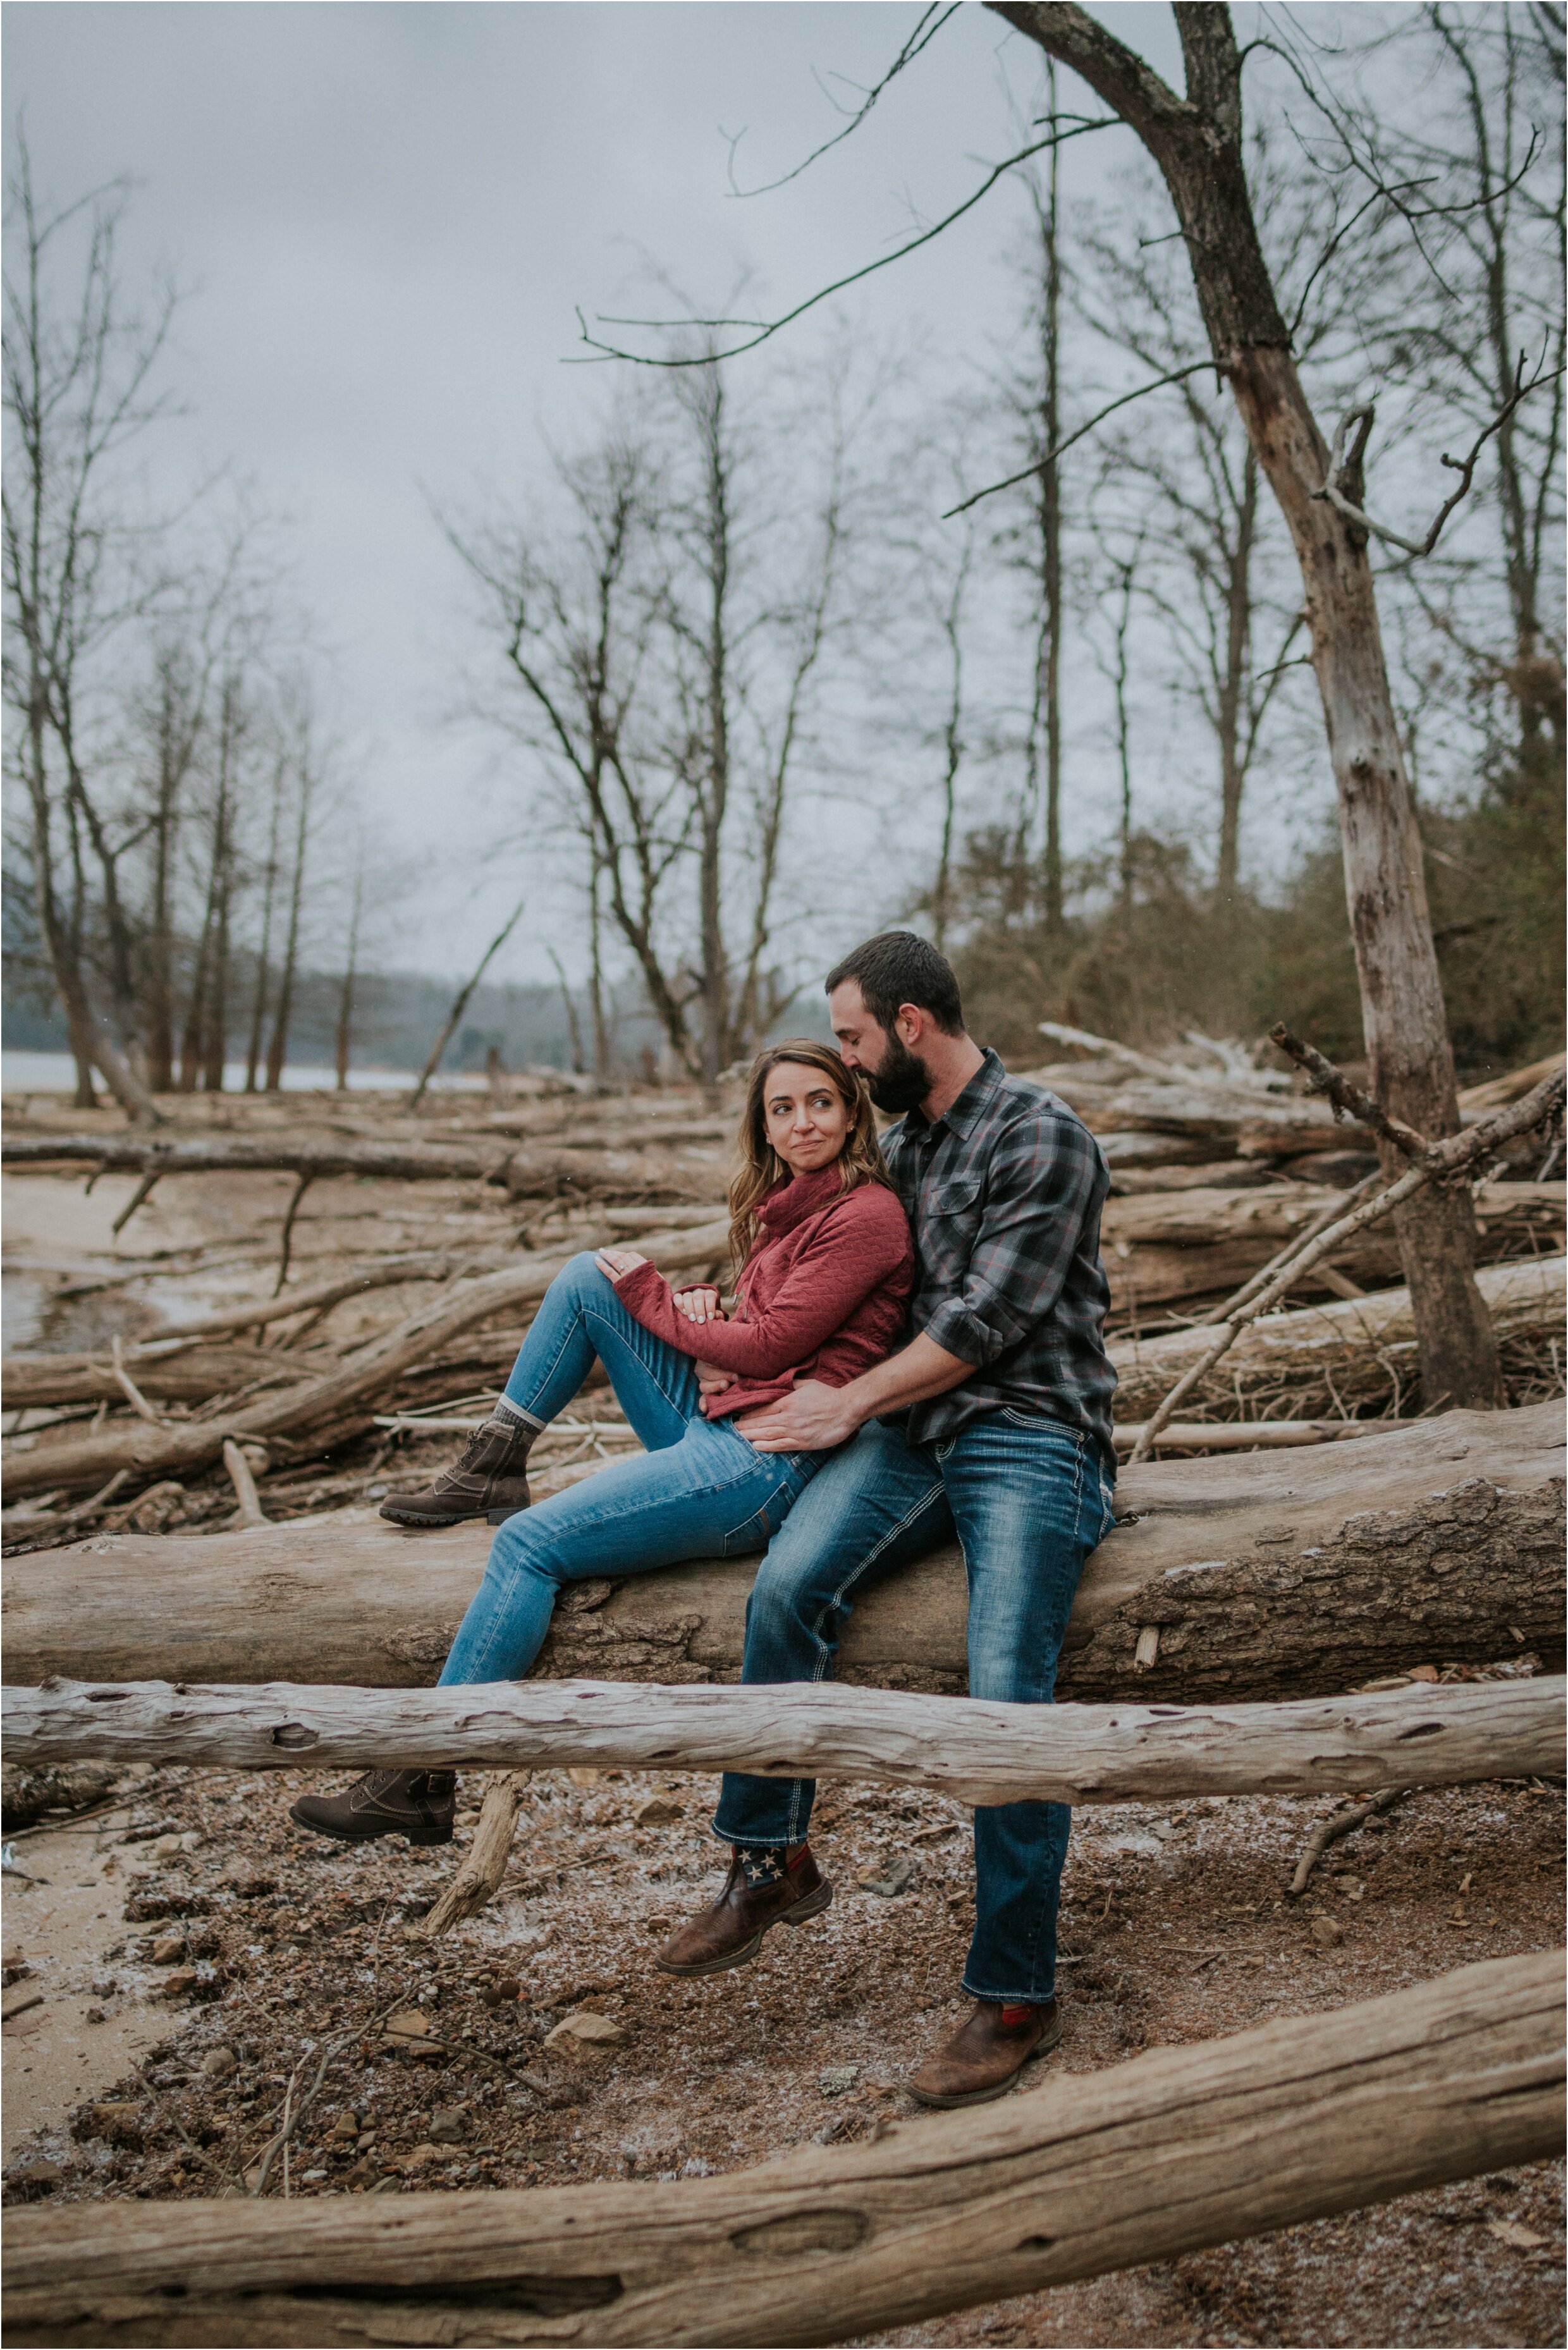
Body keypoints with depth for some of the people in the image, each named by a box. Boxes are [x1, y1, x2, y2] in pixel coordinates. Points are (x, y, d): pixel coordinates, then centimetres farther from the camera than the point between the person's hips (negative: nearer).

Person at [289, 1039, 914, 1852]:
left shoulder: (866, 1214, -13)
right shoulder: (788, 1202, 15)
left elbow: (771, 1344, -16)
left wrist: (654, 1300, -3)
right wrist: (699, 1303, -4)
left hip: (769, 1464, -9)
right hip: (715, 1420, 9)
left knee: (530, 1542, -15)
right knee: (585, 1278, 6)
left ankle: (419, 1785, -9)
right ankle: (490, 1468, 11)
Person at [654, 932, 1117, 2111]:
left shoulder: (1045, 1141, -9)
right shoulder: (904, 1138, 17)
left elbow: (983, 1323, -13)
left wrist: (851, 1403, -6)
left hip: (1030, 1436, -6)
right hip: (915, 1427, 6)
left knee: (1008, 1702, -20)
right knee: (787, 1588, -21)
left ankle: (1018, 1998, -6)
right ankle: (771, 1860, -5)